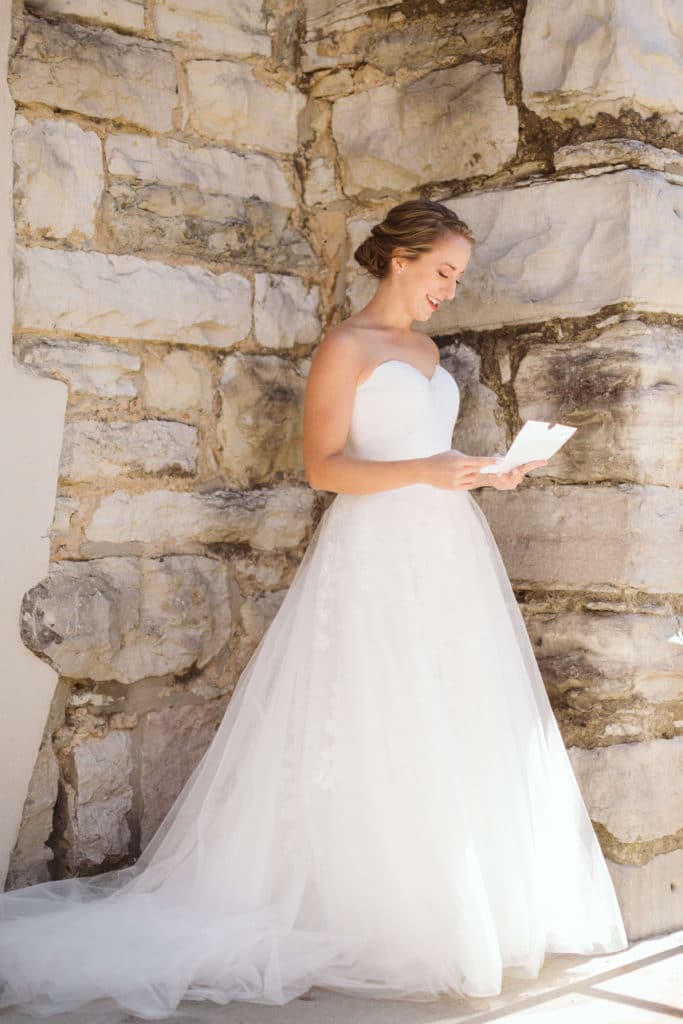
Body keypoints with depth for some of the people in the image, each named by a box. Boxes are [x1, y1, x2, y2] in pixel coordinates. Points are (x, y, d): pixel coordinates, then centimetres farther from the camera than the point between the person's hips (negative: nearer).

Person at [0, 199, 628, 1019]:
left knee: (455, 729, 7)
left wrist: (484, 473, 8)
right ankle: (368, 912, 4)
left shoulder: (424, 348, 19)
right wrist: (425, 472, -22)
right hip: (377, 552, -8)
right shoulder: (346, 346, -5)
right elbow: (324, 466, -12)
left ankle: (445, 910, 17)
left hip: (445, 551, 8)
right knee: (377, 735, -6)